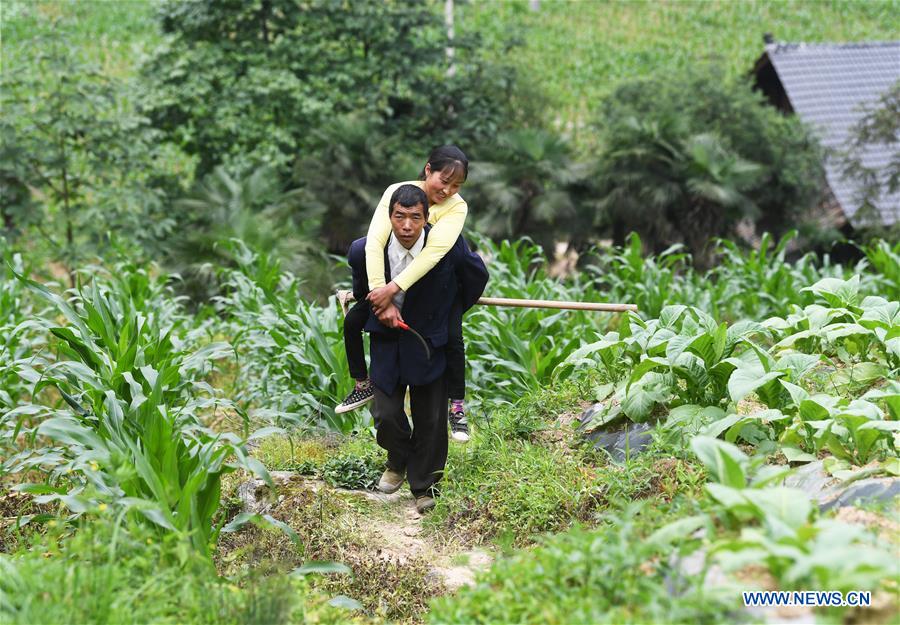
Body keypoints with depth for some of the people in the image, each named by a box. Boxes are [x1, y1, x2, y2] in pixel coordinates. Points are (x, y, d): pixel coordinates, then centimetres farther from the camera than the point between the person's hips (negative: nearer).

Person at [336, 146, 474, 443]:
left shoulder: (457, 207, -27)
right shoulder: (397, 192, -24)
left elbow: (435, 250, -41)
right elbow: (375, 242, -34)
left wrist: (392, 290, -50)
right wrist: (381, 294, -45)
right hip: (394, 277, 2)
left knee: (452, 337, -20)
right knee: (352, 320, -7)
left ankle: (457, 408, -3)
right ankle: (363, 386, 14)